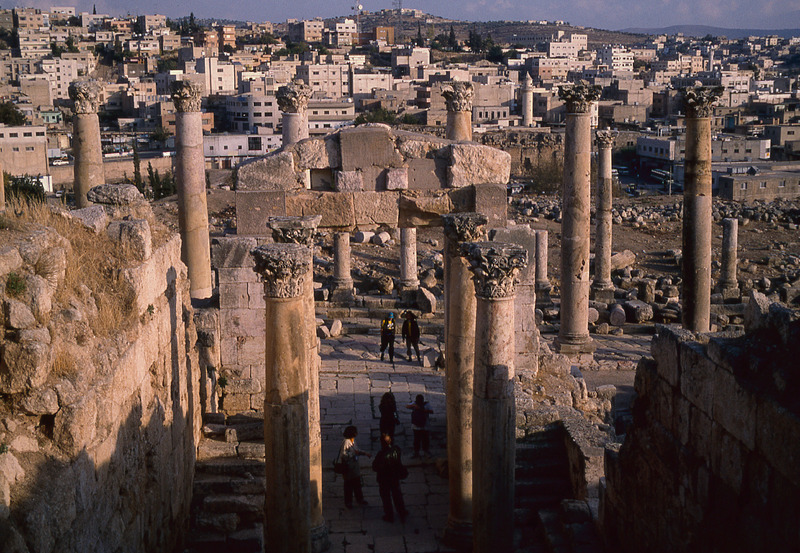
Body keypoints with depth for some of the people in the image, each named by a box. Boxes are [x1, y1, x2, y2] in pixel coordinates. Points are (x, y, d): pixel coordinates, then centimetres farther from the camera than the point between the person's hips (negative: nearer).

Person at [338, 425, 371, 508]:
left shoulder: (353, 441, 4)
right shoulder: (346, 442, -24)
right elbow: (343, 455, -28)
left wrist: (365, 453, 10)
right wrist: (353, 453, -27)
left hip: (355, 467, 8)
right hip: (348, 468, -8)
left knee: (357, 484, 20)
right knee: (349, 486, 6)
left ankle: (360, 499, 34)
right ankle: (348, 502, 20)